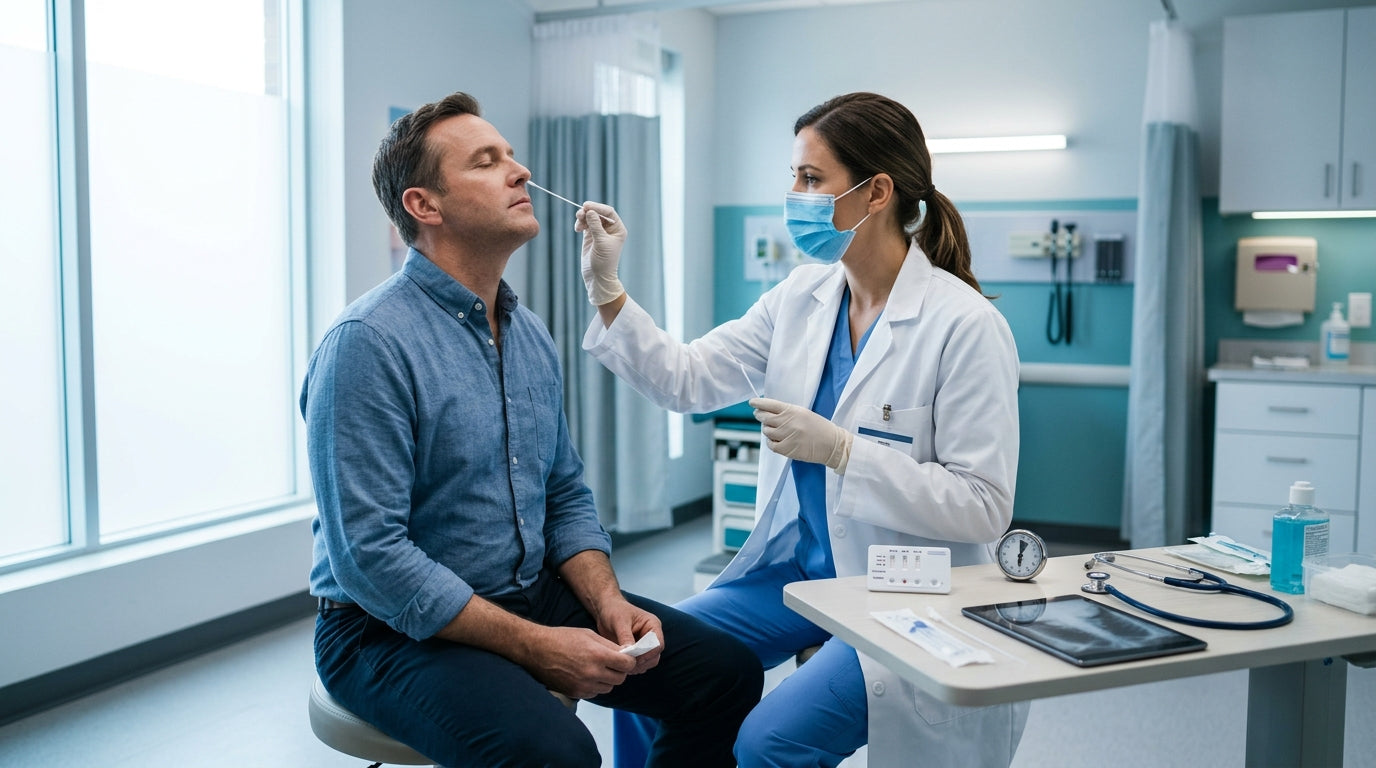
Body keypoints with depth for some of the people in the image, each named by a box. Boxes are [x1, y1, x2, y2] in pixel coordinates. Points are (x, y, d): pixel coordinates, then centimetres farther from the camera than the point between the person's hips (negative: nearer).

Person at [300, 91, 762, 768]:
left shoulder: (531, 334, 8)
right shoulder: (368, 343, -18)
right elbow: (370, 557, -23)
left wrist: (606, 600, -5)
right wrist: (534, 646, -22)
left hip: (533, 594, 8)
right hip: (395, 631, -7)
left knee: (727, 672, 0)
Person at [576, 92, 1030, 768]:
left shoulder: (965, 326, -17)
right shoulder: (802, 296, 3)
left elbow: (984, 507, -19)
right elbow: (687, 380, 2)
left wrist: (838, 450, -24)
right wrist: (606, 292, -8)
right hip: (795, 566, 6)